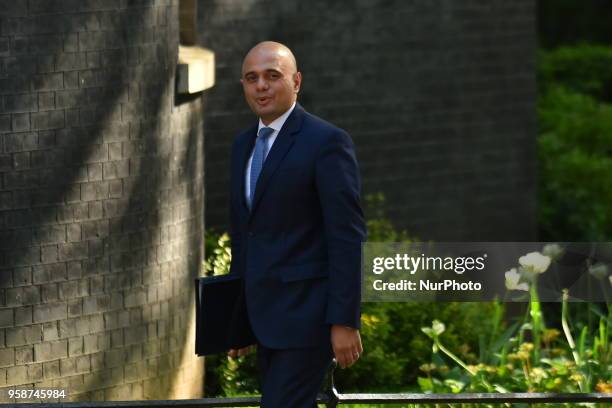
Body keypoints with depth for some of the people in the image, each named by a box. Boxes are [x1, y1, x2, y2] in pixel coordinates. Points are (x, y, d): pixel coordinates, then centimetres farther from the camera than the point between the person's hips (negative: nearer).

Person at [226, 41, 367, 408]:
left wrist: (345, 322, -19)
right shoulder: (244, 145, 14)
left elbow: (348, 237, -15)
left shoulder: (327, 142, -11)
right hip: (264, 313, 8)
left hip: (306, 314, -8)